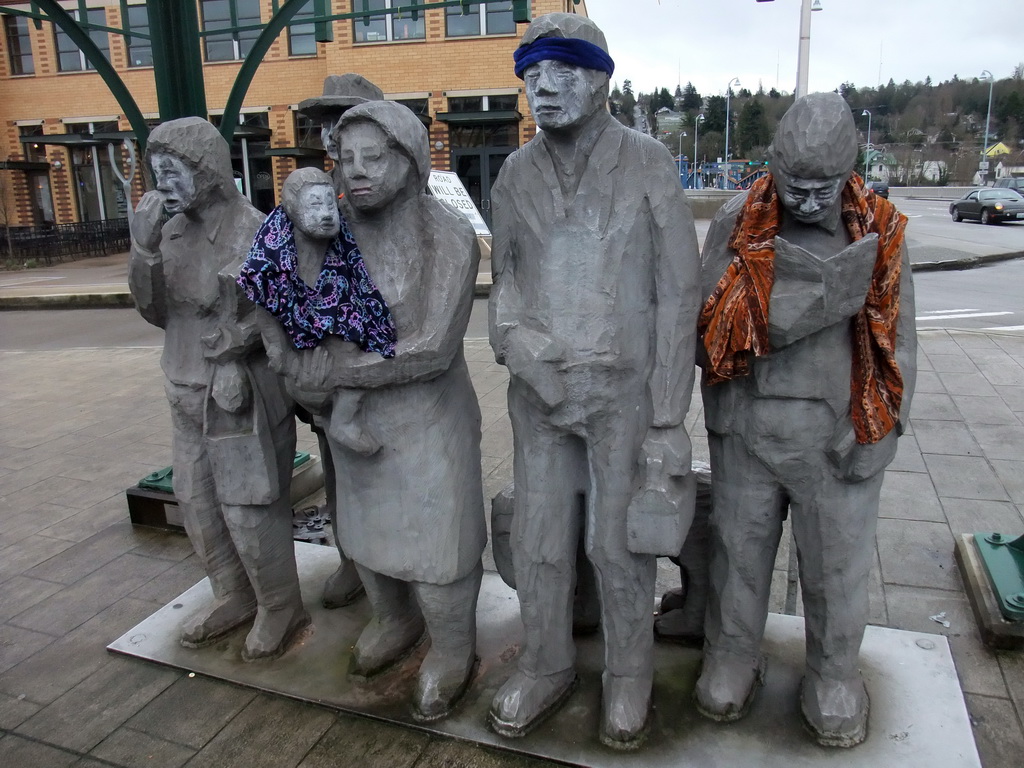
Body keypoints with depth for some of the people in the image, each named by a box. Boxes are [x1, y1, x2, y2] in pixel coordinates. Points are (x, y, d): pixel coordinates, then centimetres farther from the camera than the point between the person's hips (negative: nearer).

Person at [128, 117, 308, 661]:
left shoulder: (253, 231, -15)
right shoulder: (171, 231, 4)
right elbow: (156, 312, 2)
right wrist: (144, 250, -11)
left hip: (243, 396, -7)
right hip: (188, 393, 7)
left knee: (249, 510, 2)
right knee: (198, 506, 17)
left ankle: (280, 607, 24)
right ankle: (233, 596, 38)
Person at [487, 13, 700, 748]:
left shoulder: (649, 164, -6)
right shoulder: (516, 173, 5)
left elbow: (678, 294, -7)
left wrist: (669, 420, -11)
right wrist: (513, 334, -12)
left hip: (624, 390, -3)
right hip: (540, 392, 4)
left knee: (620, 544, 9)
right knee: (539, 540, 13)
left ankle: (629, 673, 35)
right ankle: (546, 665, 37)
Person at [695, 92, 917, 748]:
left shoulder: (881, 230, -2)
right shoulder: (736, 224, -4)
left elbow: (898, 342, 0)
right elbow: (718, 319, -17)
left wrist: (877, 437, -8)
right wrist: (834, 285, -24)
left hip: (839, 433, 1)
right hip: (746, 428, 0)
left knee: (838, 565, 14)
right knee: (739, 552, 15)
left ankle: (834, 675, 39)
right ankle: (732, 657, 39)